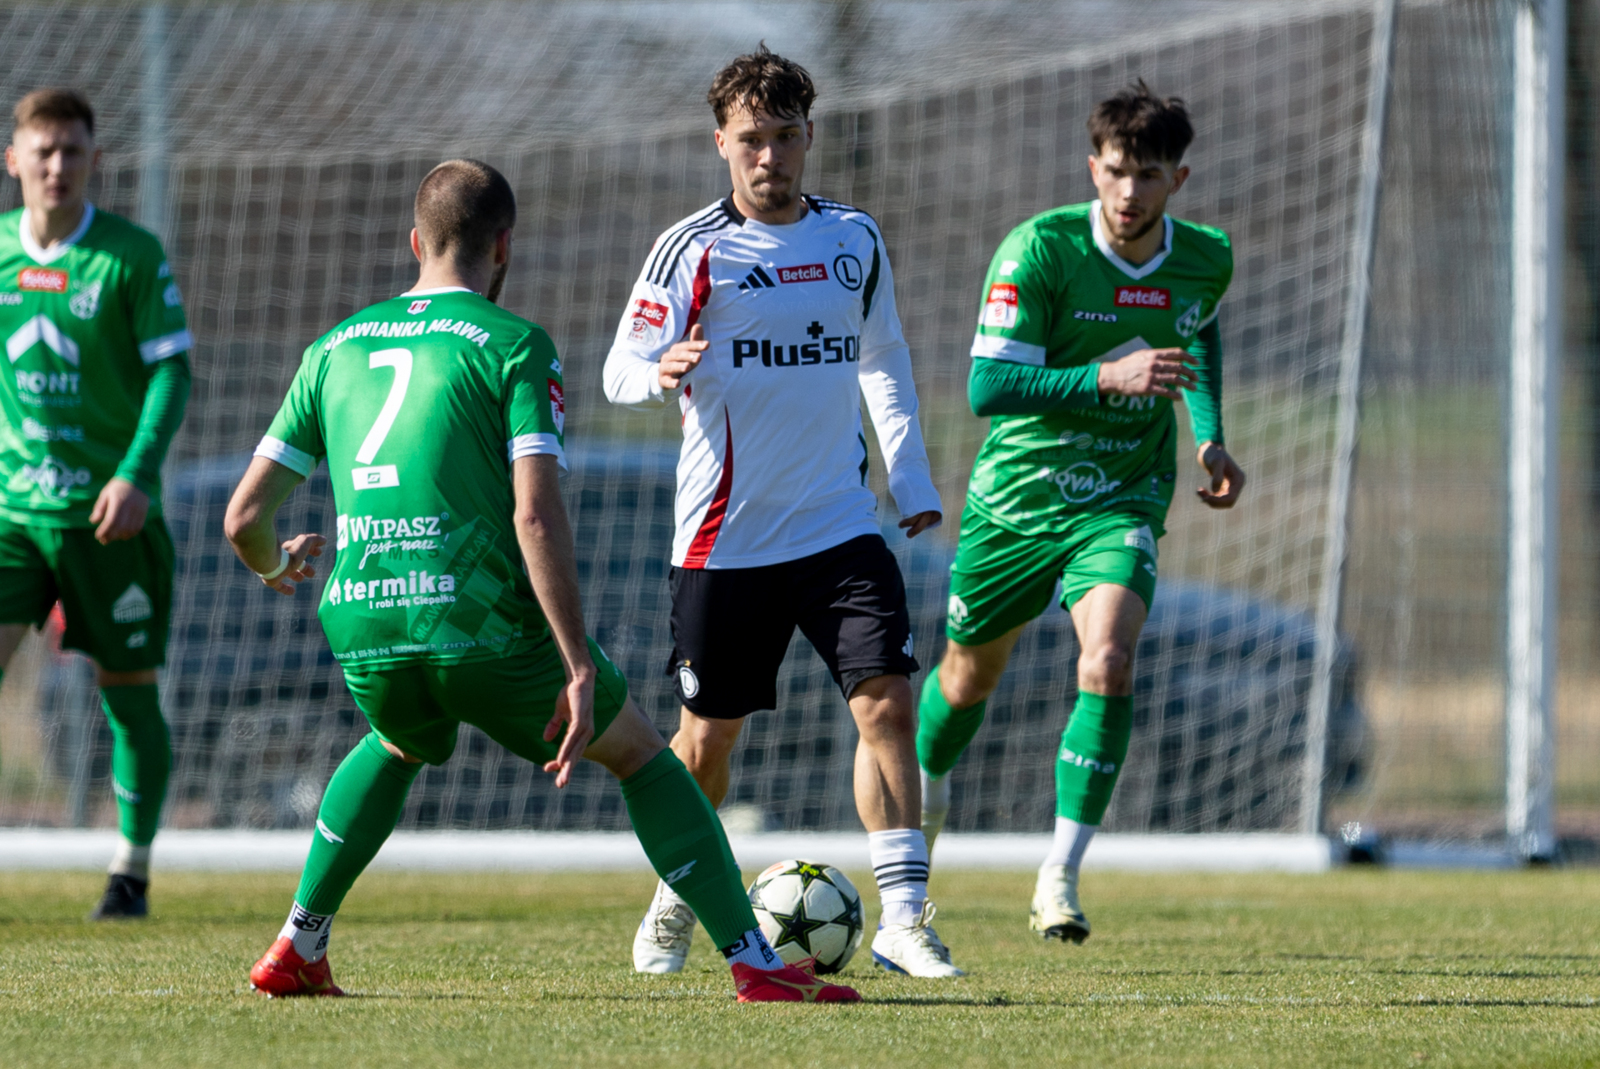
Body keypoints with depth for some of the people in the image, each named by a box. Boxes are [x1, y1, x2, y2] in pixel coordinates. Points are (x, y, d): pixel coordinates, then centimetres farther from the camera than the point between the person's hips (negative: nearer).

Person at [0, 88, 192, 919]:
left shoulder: (131, 256, -5)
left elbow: (171, 371, -7)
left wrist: (137, 475, -19)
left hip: (107, 510, -2)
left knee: (128, 693, 6)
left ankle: (132, 871, 21)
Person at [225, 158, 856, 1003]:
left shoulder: (334, 349, 14)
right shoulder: (513, 345, 0)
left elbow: (244, 517, 15)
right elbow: (536, 515, -12)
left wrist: (274, 568, 39)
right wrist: (578, 668, -11)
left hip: (363, 638, 4)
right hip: (483, 627, -4)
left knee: (397, 744, 38)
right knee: (640, 753, 16)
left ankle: (295, 953, 30)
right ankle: (756, 965, 7)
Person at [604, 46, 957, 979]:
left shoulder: (855, 240, 7)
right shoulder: (692, 250, -5)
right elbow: (622, 369, -7)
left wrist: (914, 482, 16)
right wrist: (662, 372, -30)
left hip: (840, 525, 2)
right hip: (725, 536, -2)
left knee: (887, 699, -13)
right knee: (710, 733, 6)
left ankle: (904, 918, -11)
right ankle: (677, 902, 31)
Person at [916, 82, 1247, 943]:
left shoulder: (1206, 260, -5)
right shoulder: (1038, 249, -20)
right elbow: (988, 386, -25)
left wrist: (1209, 438, 10)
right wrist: (1108, 377, -37)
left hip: (1123, 500, 1)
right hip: (1016, 493, -1)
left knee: (1109, 660, -24)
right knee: (970, 673, 17)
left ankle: (1060, 874, -20)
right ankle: (925, 788, 51)